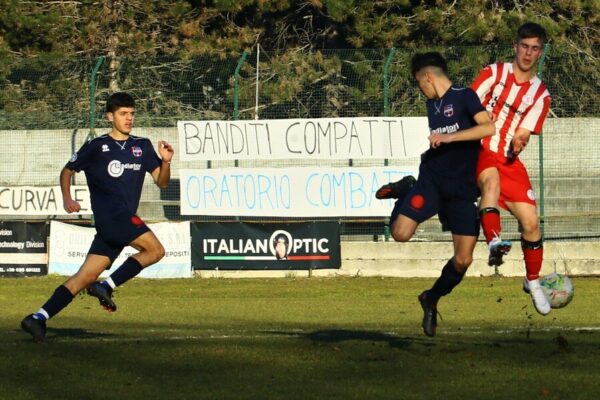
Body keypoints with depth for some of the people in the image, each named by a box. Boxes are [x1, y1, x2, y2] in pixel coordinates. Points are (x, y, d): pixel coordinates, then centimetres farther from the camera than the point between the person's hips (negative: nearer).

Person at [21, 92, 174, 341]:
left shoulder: (142, 146, 17)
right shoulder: (96, 147, 4)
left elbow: (161, 182, 14)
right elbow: (68, 171, 15)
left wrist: (166, 162, -5)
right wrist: (67, 199, 1)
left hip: (124, 221, 5)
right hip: (110, 215, -5)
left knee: (86, 276, -2)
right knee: (155, 250, -19)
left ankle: (38, 318, -4)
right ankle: (106, 286, -12)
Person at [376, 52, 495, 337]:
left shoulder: (464, 97, -6)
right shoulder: (432, 105, 14)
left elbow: (488, 127, -22)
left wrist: (447, 138, -25)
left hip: (462, 188, -4)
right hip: (431, 179, 4)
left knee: (463, 259, -7)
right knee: (401, 234, -18)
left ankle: (432, 300, 17)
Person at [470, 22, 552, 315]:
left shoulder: (540, 94, 7)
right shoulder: (494, 73, 2)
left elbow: (523, 134, -1)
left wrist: (518, 142, -24)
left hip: (509, 161, 3)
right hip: (480, 152, -3)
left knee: (530, 220, -4)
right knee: (491, 179, -38)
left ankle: (533, 281, 18)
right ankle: (494, 243, -56)